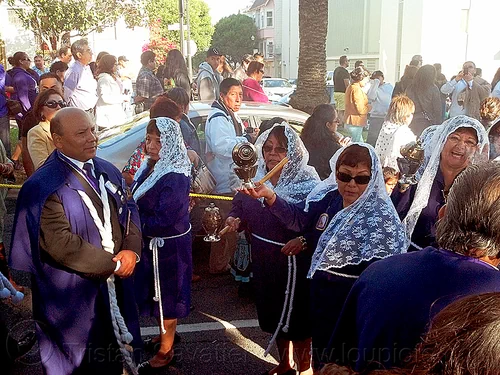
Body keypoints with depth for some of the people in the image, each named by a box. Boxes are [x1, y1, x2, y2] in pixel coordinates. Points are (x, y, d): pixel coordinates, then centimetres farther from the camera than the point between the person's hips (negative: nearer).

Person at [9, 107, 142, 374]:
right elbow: (59, 243, -25)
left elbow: (129, 210, 6)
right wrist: (111, 264, -19)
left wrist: (131, 250, -13)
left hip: (114, 283, 7)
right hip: (73, 293, -6)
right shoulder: (43, 186, -19)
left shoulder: (107, 171, 4)